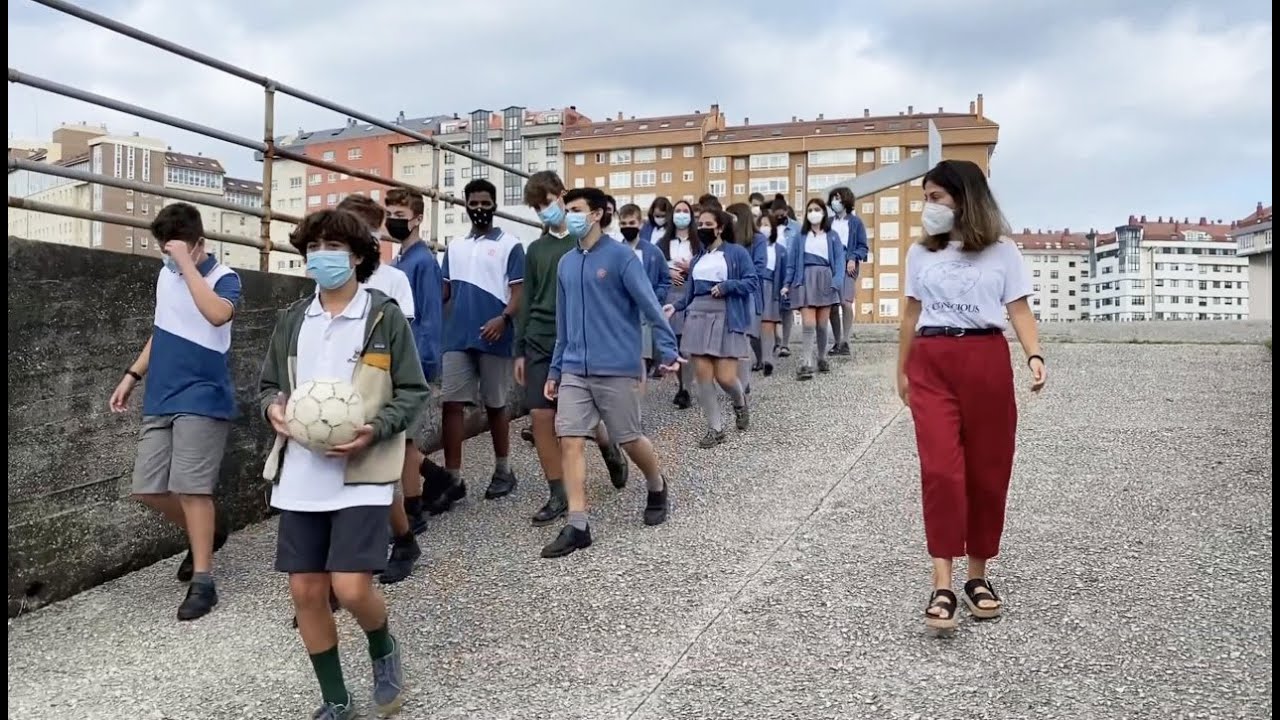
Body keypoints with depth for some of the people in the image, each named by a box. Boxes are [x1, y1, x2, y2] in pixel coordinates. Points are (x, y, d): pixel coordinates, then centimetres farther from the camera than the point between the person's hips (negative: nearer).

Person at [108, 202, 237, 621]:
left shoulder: (224, 278, -10)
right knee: (146, 490, 7)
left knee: (191, 490, -8)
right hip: (159, 400, 7)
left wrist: (186, 263, -28)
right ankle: (204, 536, 32)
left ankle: (202, 583, 2)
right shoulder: (165, 275, 11)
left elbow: (217, 314, -34)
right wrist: (133, 375, 18)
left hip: (202, 401, -7)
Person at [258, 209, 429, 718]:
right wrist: (273, 408, -5)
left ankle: (383, 651, 24)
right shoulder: (291, 321, 11)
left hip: (362, 472, -5)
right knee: (305, 591, 6)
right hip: (300, 476, 5)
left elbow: (413, 392, -2)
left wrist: (374, 430, -18)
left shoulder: (386, 317, -3)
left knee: (351, 587, -12)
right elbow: (268, 384, 18)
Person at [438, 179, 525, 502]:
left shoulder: (509, 245, -2)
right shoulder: (455, 247, 14)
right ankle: (453, 478, 5)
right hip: (456, 338, 4)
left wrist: (503, 319, -25)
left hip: (492, 338, -4)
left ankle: (503, 471, 23)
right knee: (450, 404, -1)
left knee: (495, 405, 7)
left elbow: (518, 292, -8)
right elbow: (445, 289, 16)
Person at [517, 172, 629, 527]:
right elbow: (527, 302, 13)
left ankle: (609, 449, 36)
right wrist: (519, 349, 10)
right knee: (541, 416, -1)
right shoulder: (536, 249, 11)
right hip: (540, 342, 4)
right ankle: (558, 494, 11)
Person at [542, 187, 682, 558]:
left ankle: (657, 488, 37)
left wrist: (668, 350, -18)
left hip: (617, 368, -5)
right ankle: (578, 526, 3)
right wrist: (555, 370, 18)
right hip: (575, 371, 5)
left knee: (629, 439, 7)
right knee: (570, 441, -3)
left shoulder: (620, 255, -6)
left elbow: (649, 304, -11)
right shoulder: (566, 264, 12)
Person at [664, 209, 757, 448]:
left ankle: (740, 404, 27)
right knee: (703, 376, -2)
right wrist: (676, 306, -1)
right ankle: (716, 428, 9)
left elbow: (752, 282, -4)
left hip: (726, 319, -5)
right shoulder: (697, 260, 18)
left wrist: (727, 286, -17)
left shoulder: (737, 252, 2)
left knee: (725, 377, -8)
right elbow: (691, 293, 16)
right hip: (698, 318, 5)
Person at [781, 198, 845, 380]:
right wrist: (787, 283, 0)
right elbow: (792, 262, 9)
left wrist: (836, 282, -12)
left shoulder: (832, 236, 9)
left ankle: (822, 358, 24)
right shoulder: (800, 237, 10)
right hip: (805, 280, -1)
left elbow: (839, 260, 2)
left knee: (822, 324, 5)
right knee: (808, 324, -10)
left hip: (825, 279, 1)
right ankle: (807, 363, -12)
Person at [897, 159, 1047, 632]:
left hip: (986, 362, 0)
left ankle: (978, 576, 21)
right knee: (941, 469, -11)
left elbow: (1019, 310, 1)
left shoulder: (1001, 251, 5)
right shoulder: (921, 253, 13)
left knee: (988, 470, 5)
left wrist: (1034, 356, -15)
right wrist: (902, 371, 19)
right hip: (931, 365, 1)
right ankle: (942, 585, -10)